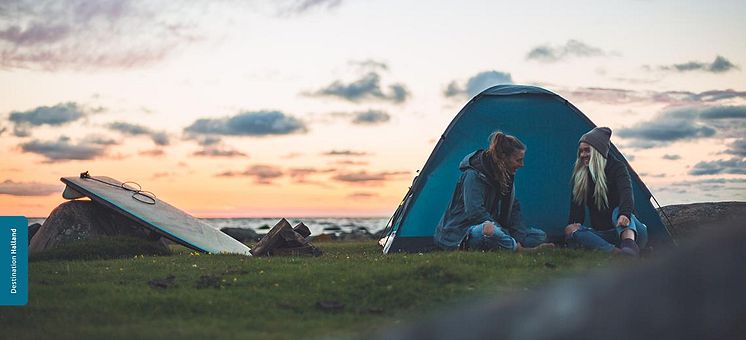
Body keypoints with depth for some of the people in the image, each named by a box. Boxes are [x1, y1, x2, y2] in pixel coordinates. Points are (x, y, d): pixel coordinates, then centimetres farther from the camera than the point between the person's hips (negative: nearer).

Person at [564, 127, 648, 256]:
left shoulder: (617, 167, -9)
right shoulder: (579, 174, 4)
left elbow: (626, 193, -28)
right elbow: (576, 205, 2)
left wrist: (624, 214, -49)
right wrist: (574, 224, -19)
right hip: (602, 233, 3)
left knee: (618, 211, -34)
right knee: (571, 231, -25)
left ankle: (630, 244, -65)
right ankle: (616, 251, -50)